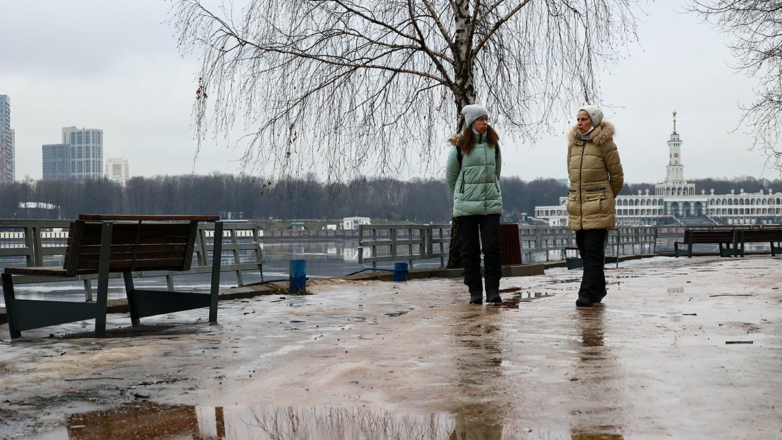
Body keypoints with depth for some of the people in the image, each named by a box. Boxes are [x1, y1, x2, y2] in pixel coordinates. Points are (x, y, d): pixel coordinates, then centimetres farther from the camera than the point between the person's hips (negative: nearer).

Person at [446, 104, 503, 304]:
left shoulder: (493, 144, 7)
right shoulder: (460, 145, -3)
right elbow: (451, 175, 8)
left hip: (491, 203, 2)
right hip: (466, 205, -2)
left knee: (492, 246, -7)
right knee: (470, 248, 2)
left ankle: (493, 291, -3)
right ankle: (475, 291, 9)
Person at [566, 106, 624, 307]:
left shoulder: (605, 143, -6)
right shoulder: (573, 143, 10)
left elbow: (617, 176, 2)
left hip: (598, 207, -6)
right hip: (578, 206, 6)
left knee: (593, 251, -10)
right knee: (584, 250, 10)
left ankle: (588, 294, -11)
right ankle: (598, 289, 23)